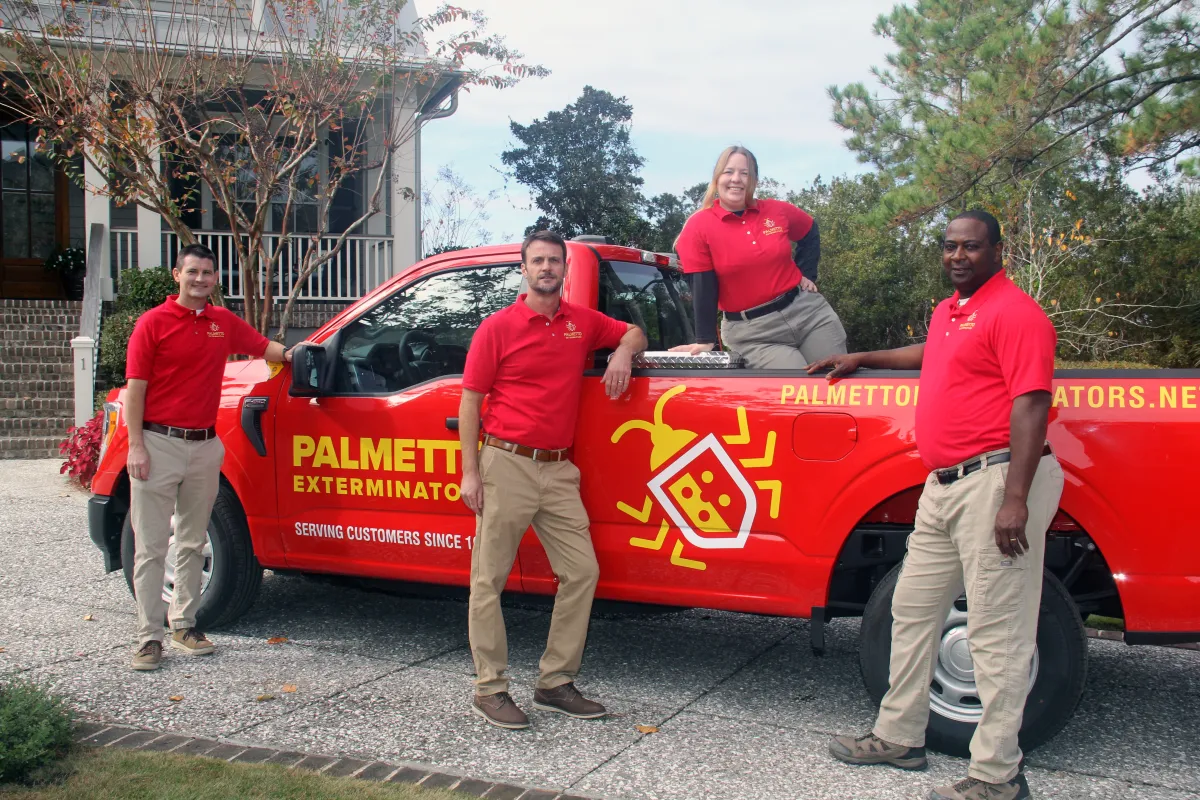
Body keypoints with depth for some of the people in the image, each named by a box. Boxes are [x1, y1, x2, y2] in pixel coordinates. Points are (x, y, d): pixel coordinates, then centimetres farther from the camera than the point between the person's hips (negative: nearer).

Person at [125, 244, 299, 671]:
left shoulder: (225, 323, 10)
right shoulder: (153, 322, -3)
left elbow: (262, 345, 27)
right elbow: (135, 388, -6)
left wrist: (290, 355, 9)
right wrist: (136, 445, -12)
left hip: (205, 445, 5)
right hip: (159, 443, -5)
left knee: (193, 543, 13)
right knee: (151, 546, -1)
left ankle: (184, 625, 24)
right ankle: (149, 636, 4)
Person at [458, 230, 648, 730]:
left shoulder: (583, 323, 11)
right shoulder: (498, 327, -1)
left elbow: (634, 333, 27)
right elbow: (470, 402, -2)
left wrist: (623, 353, 1)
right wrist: (469, 473, -8)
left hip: (558, 470, 5)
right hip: (507, 465, -5)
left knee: (582, 571, 4)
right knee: (489, 579, 0)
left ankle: (555, 684, 15)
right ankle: (489, 690, 10)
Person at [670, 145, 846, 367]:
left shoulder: (777, 210, 2)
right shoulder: (699, 226, -8)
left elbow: (810, 233, 22)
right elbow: (703, 288, -10)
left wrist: (807, 275, 11)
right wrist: (706, 340, -13)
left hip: (809, 311, 4)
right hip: (752, 333, -4)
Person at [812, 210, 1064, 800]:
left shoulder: (1013, 312, -10)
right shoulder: (948, 311, 19)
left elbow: (1030, 403, -18)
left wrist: (1014, 499, -25)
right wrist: (862, 359, 46)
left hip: (997, 480, -10)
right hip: (945, 485, 10)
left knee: (996, 632, -5)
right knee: (912, 611, 15)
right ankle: (899, 737, 28)